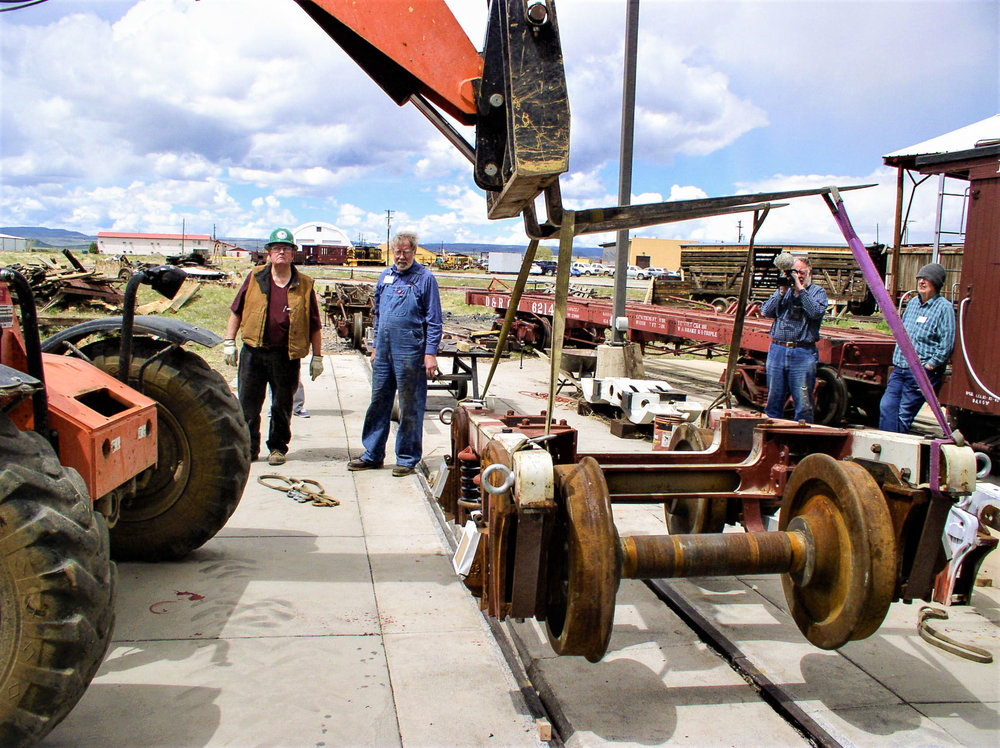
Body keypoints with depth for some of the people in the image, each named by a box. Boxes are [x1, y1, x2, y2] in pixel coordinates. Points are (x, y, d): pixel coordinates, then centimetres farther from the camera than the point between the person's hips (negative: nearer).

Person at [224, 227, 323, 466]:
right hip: (253, 352, 1)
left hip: (286, 356, -1)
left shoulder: (304, 285, 4)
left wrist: (317, 356, 5)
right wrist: (229, 342, 5)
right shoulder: (255, 278, 6)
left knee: (282, 406, 9)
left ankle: (278, 448, 24)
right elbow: (236, 311, 11)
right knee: (248, 404, 5)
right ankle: (248, 448, 18)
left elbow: (315, 325, 6)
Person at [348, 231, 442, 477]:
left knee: (410, 407, 2)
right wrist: (376, 346, 18)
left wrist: (430, 353, -12)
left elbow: (434, 321, -6)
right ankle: (373, 454, 22)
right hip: (384, 349, 6)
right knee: (378, 401, 11)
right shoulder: (385, 276, 13)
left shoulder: (425, 278, -4)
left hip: (410, 352, -6)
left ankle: (407, 459, 12)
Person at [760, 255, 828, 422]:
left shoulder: (818, 291, 7)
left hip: (803, 353, -3)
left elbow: (816, 312, -13)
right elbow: (765, 312, 4)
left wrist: (800, 290, -10)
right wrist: (782, 291, -4)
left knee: (803, 403, -3)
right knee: (773, 400, 9)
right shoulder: (782, 290, 16)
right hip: (777, 350, 3)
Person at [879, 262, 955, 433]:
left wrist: (928, 366, -14)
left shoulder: (944, 308, -8)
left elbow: (947, 344, -14)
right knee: (887, 407, -1)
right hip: (900, 368, 7)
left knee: (904, 414, -4)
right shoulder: (913, 302, 15)